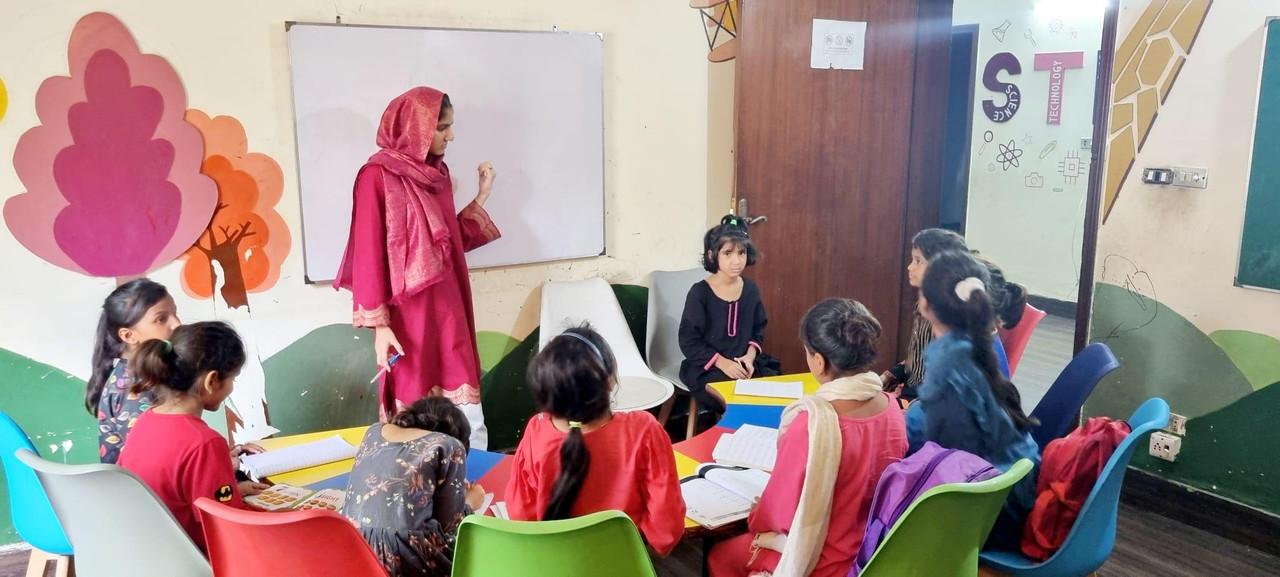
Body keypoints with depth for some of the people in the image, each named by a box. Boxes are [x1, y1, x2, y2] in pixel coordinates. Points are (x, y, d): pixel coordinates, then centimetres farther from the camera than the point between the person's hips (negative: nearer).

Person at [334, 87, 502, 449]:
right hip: (408, 317, -6)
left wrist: (482, 196, 11)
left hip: (448, 311, 6)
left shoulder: (436, 172, 11)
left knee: (470, 423, 6)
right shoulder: (378, 176, -9)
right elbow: (368, 255, -11)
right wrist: (379, 325, -14)